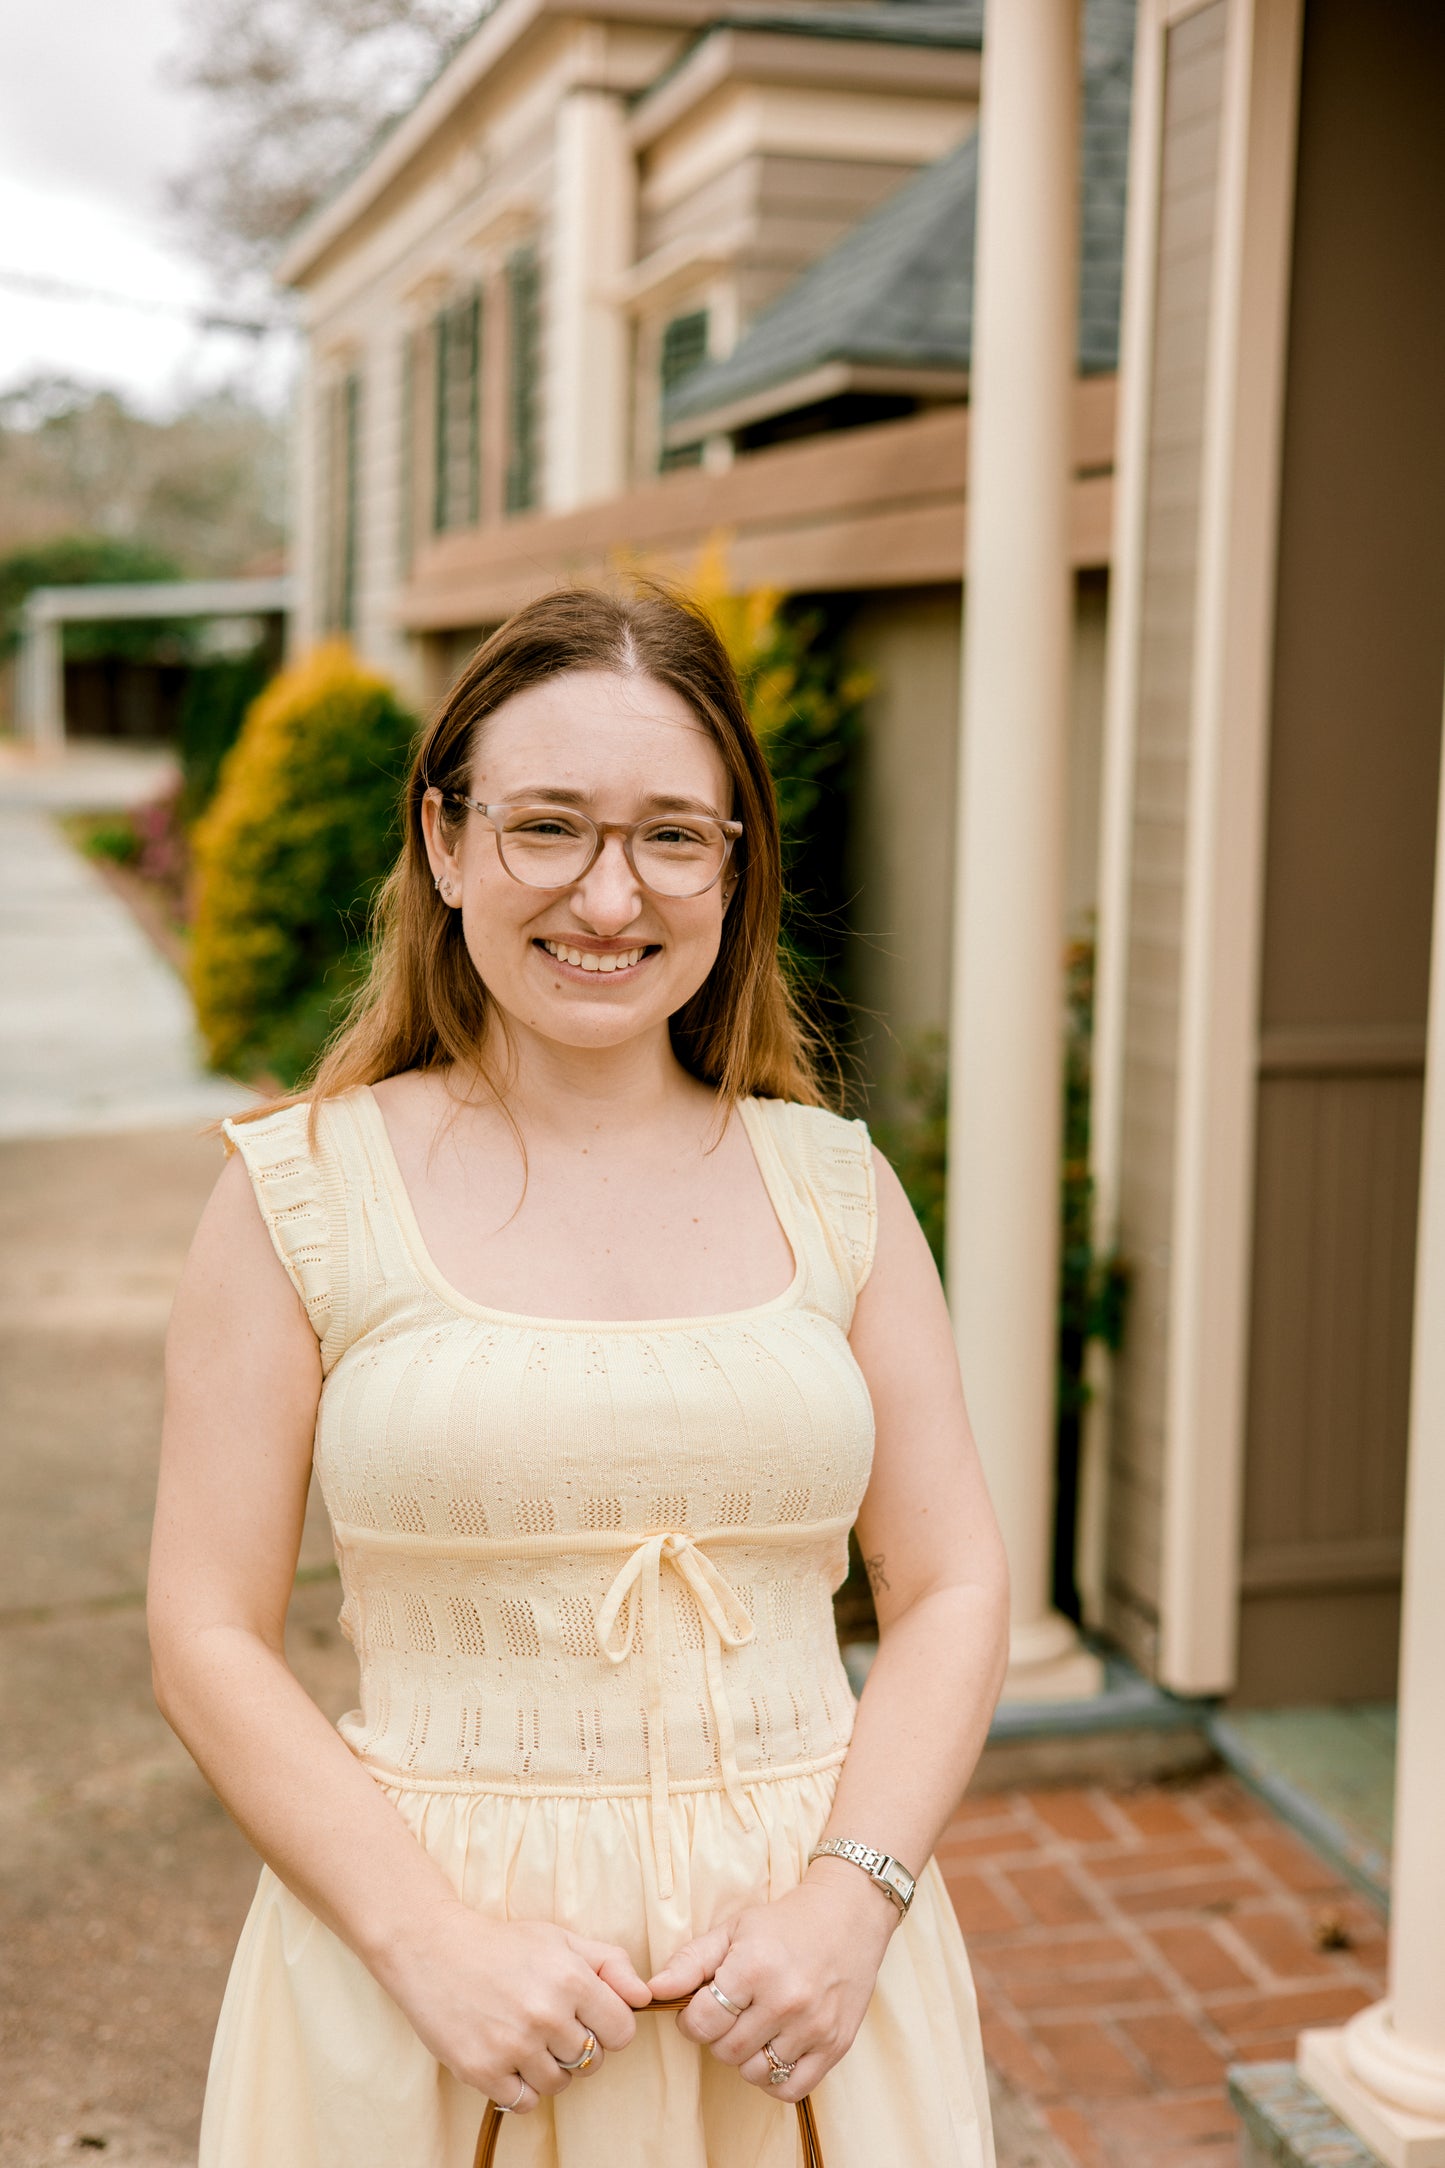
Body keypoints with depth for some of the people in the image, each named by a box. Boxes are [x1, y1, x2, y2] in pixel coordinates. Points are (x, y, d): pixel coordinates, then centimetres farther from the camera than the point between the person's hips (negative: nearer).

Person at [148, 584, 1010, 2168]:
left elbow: (951, 1589, 2)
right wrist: (433, 1942, -15)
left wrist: (850, 1896, -11)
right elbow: (209, 1640, -6)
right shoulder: (302, 1192, -5)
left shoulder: (835, 1187, 1)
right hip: (424, 1940, -2)